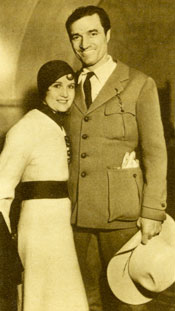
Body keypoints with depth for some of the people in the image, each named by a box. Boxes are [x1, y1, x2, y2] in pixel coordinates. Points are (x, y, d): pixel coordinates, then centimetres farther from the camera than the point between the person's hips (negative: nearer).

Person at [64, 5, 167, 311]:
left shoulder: (140, 85, -1)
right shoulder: (72, 89, 12)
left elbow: (155, 152, -5)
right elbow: (69, 153, 14)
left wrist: (152, 213, -12)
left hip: (123, 214, -4)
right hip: (79, 215, 4)